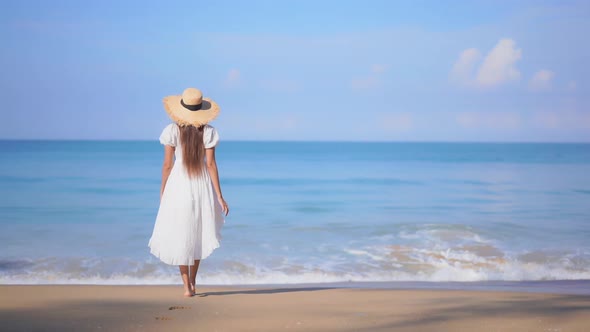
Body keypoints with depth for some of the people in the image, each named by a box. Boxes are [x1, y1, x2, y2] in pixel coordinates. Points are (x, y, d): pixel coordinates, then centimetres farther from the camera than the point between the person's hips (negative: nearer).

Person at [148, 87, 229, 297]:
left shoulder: (172, 131, -7)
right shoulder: (208, 131, -6)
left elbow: (167, 164, -5)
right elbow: (211, 164, -8)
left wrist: (162, 191, 8)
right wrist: (219, 196, -4)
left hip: (178, 186, -1)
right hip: (202, 186, 1)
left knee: (180, 237, 10)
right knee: (198, 235, 19)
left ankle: (187, 286, 10)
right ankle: (192, 281, 25)